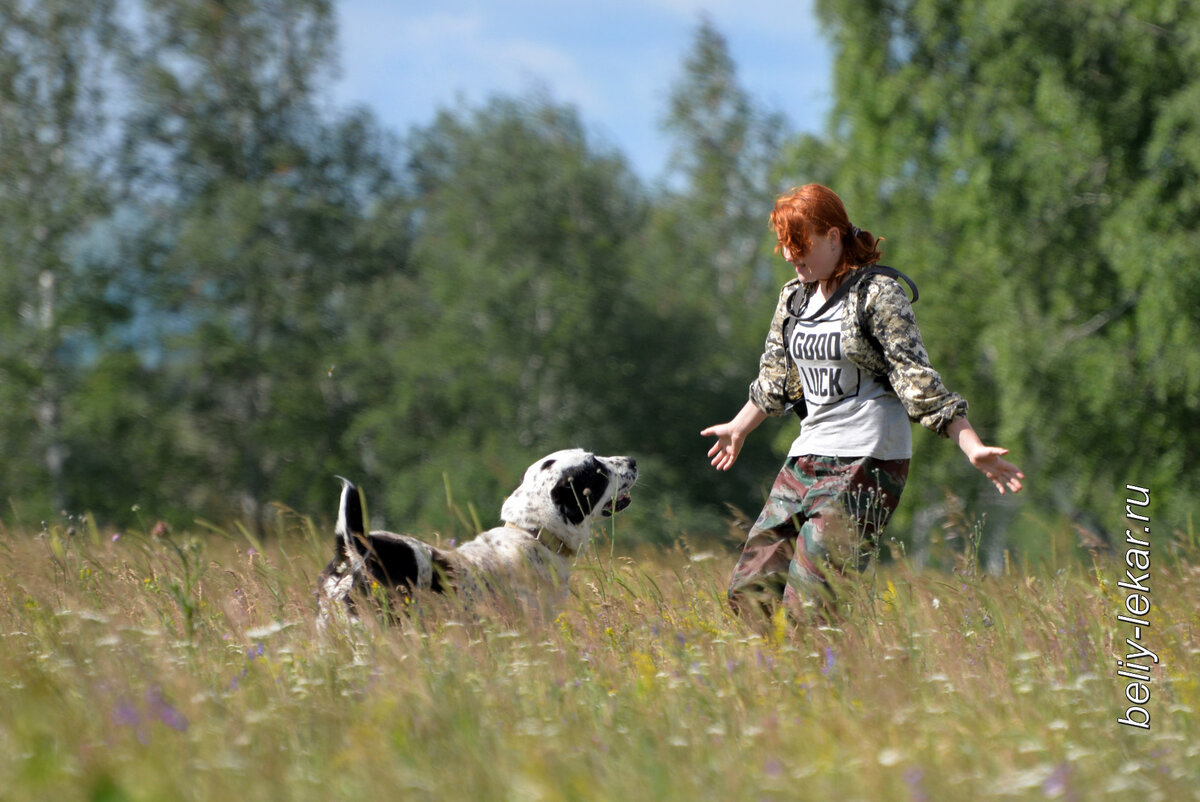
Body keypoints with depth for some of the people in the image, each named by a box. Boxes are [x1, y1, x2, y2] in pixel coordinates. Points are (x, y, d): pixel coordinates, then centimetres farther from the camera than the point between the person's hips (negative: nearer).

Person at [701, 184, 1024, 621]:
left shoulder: (878, 293, -8)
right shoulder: (794, 297, 14)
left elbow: (918, 381, -12)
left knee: (810, 604, -18)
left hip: (866, 459, -8)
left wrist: (972, 447, -20)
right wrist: (737, 429, 43)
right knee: (750, 590, -1)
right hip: (807, 455, 8)